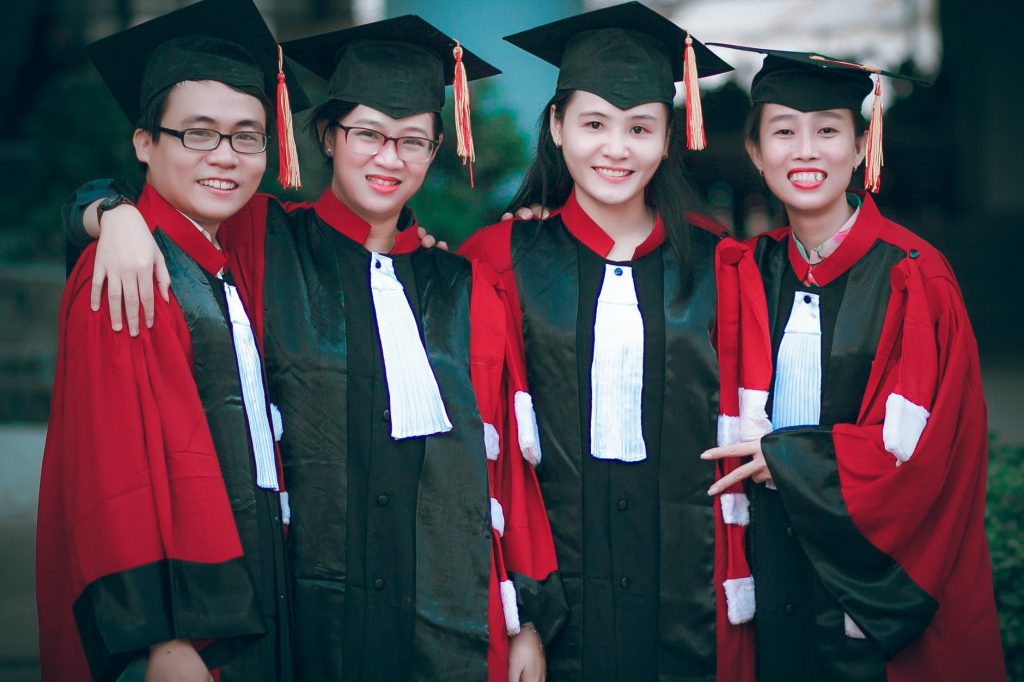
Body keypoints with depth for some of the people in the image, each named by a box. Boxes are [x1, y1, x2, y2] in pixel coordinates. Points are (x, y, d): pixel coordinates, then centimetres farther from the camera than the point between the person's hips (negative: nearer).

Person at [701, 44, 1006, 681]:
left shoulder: (912, 278, -10)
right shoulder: (752, 270, 4)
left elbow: (918, 445, -15)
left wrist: (783, 460, -13)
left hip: (880, 577, -4)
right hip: (776, 560, 4)